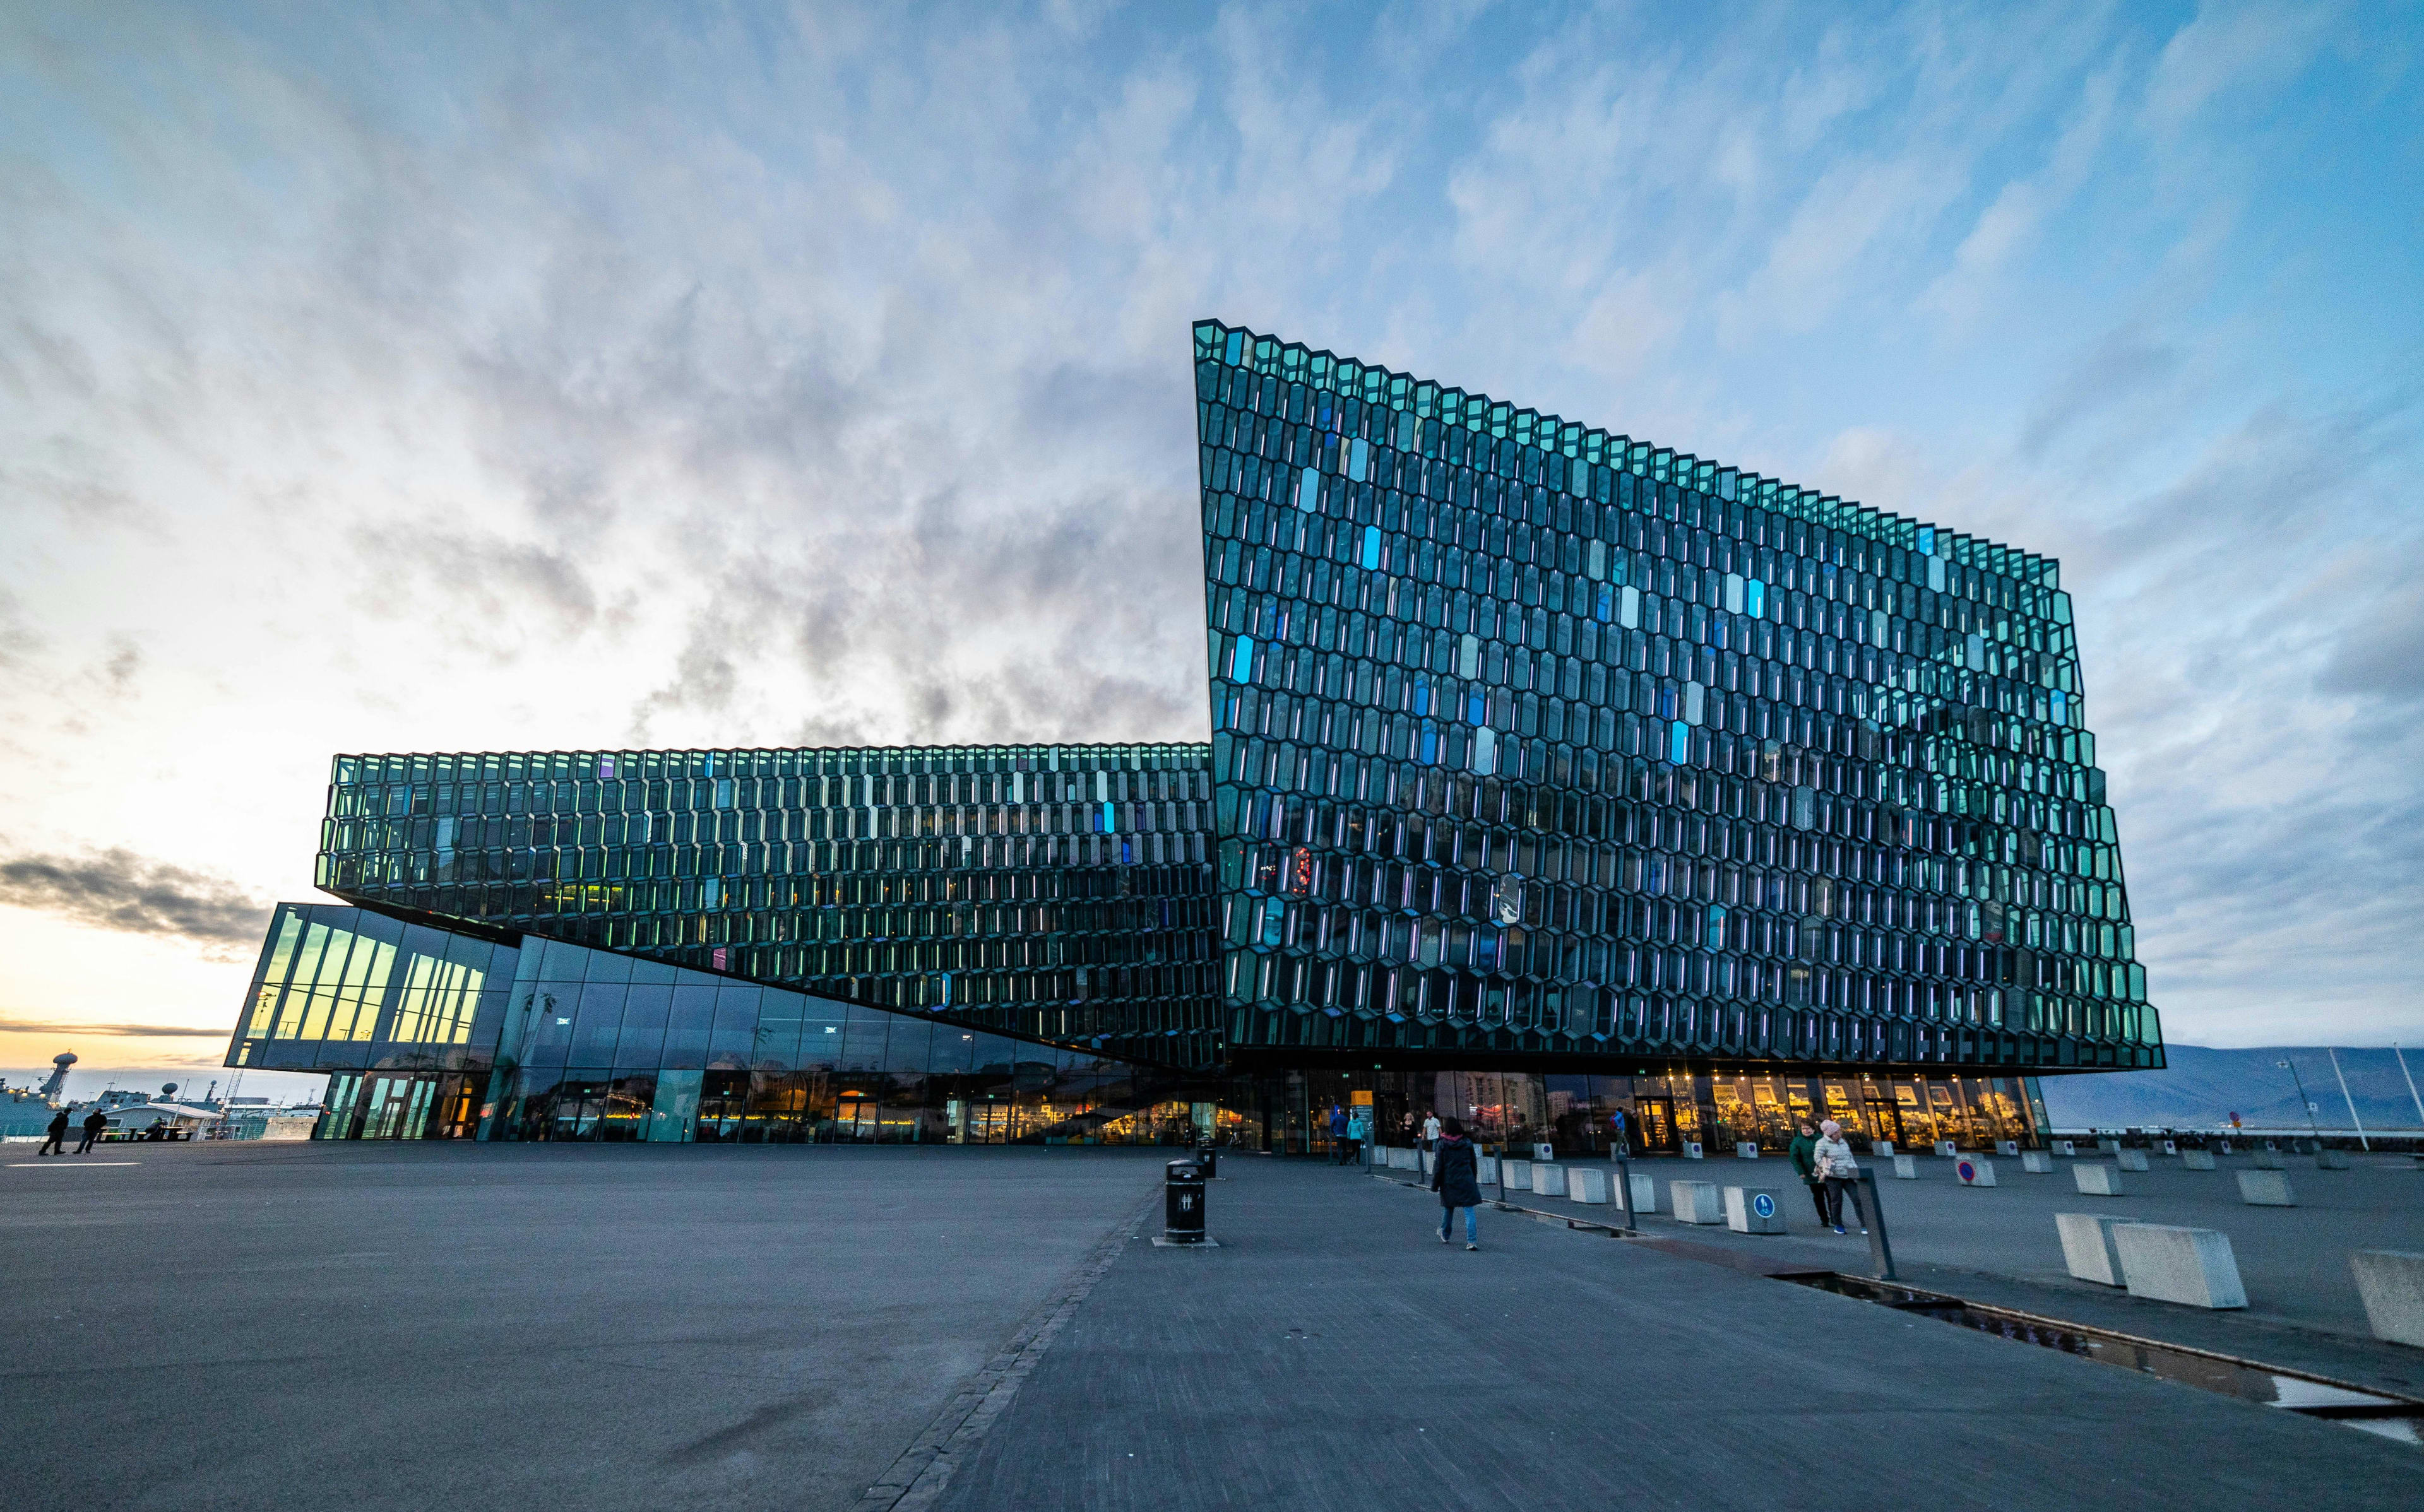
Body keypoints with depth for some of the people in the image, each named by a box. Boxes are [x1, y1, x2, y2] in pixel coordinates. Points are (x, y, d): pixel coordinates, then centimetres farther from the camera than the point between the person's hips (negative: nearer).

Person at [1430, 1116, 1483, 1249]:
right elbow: (1474, 1164, 10)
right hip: (1467, 1182, 0)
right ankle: (1472, 1241, -12)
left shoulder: (1442, 1144, -7)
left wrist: (1434, 1185, 2)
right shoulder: (1467, 1143, 1)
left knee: (1448, 1209, 18)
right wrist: (1473, 1181, 23)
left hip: (1449, 1183, 0)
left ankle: (1445, 1235, 35)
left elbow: (1438, 1166, -6)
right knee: (1470, 1211, -1)